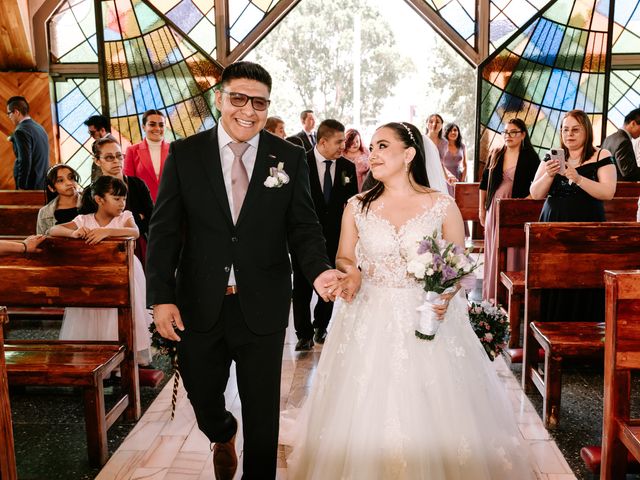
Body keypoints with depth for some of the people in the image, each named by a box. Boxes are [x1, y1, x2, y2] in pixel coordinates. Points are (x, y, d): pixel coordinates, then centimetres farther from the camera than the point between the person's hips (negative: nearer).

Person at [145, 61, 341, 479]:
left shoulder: (290, 158, -2)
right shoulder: (184, 154, -2)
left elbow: (304, 227, -2)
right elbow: (164, 230, -2)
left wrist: (318, 270, -21)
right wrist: (161, 297, -9)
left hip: (262, 307, -1)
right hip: (199, 304, 1)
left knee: (262, 410, 13)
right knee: (202, 396, 21)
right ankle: (223, 436, 55)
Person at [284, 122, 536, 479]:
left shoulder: (443, 206, -4)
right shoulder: (357, 207, 1)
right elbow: (344, 259, 11)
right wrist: (352, 273, -11)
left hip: (428, 317, -1)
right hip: (370, 324, 2)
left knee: (433, 416, 6)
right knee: (368, 412, 8)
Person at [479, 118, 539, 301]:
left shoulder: (530, 157, -3)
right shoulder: (495, 156, 9)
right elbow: (484, 183, 15)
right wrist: (481, 209, 13)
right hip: (495, 209, 4)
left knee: (514, 253, -2)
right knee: (493, 251, 7)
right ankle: (492, 296, 15)